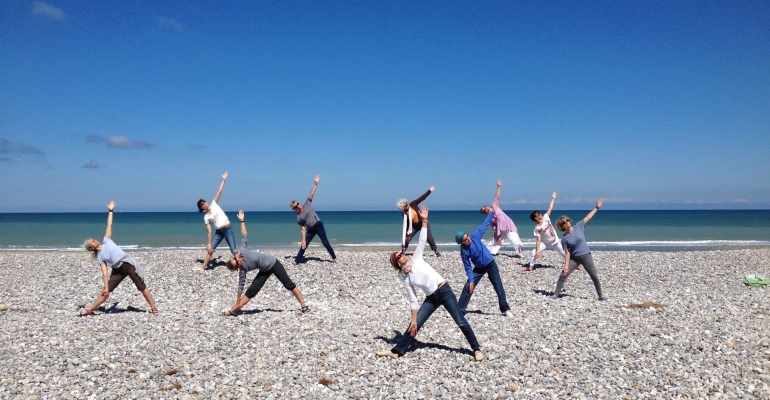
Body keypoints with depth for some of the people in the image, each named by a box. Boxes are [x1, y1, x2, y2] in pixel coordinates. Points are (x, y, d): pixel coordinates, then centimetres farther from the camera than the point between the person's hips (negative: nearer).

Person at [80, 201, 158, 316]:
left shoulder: (106, 240, 10)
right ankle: (89, 310, 13)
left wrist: (110, 210, 8)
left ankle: (153, 308, 2)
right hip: (118, 270, 2)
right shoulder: (99, 257, 8)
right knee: (105, 291, 0)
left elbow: (109, 225, 10)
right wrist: (106, 287, -8)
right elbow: (104, 272, 1)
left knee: (142, 287, -2)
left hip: (129, 264, -2)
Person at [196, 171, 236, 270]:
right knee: (210, 250, 0)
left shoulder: (214, 204, 3)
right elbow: (209, 231, 0)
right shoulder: (206, 217, 2)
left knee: (233, 249, -6)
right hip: (218, 232, 2)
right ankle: (203, 267, 7)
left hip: (228, 229, -2)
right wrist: (209, 243, -6)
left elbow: (219, 191, 1)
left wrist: (223, 180, -1)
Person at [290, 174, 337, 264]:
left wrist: (315, 183, -12)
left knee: (325, 242, -2)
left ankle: (334, 258, 6)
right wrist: (303, 240, -9)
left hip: (318, 225, -2)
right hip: (310, 230, 2)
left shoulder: (307, 204, -1)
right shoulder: (299, 218, 0)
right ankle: (296, 261, 7)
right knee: (303, 246, 0)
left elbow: (311, 194, -5)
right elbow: (302, 229, 0)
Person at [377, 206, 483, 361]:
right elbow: (413, 300, 4)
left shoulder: (416, 259, 1)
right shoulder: (404, 278, 4)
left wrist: (424, 221, -8)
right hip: (431, 298, 2)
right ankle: (397, 351, 11)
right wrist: (413, 321, 0)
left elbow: (422, 240, -2)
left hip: (444, 291, -2)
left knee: (461, 321, 1)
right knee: (415, 325, 1)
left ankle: (476, 349, 13)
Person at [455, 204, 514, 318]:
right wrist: (471, 280, -20)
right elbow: (468, 267, -14)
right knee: (468, 287, -6)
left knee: (499, 288, 3)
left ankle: (505, 309, 17)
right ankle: (459, 310, 3)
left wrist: (492, 212, -14)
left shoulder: (475, 236, -19)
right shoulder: (464, 252, -19)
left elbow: (484, 225, -12)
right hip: (479, 268, 0)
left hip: (491, 264, 1)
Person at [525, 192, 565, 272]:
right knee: (534, 252, -16)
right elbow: (538, 240, -20)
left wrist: (553, 199, -8)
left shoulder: (545, 218, -12)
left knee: (564, 253, 11)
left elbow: (550, 208, -7)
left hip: (555, 242, 3)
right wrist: (538, 251, -26)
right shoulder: (537, 228, -19)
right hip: (544, 243, -3)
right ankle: (530, 267, -5)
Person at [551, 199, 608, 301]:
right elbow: (567, 253, -9)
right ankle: (556, 294, 2)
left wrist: (596, 208, -4)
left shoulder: (578, 227, -4)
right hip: (574, 258, -1)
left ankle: (601, 296, 20)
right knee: (563, 275, -8)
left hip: (586, 256, 1)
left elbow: (588, 217, -1)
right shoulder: (565, 239, -8)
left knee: (595, 277, 4)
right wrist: (566, 266, -15)